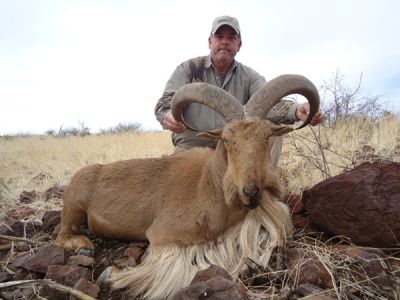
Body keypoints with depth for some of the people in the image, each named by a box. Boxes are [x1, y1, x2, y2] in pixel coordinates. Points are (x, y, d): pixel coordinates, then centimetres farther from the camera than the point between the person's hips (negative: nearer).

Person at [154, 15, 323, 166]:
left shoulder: (249, 76, 5)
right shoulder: (188, 69, 4)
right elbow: (166, 102, -7)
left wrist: (296, 110, -37)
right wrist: (168, 116, -34)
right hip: (191, 149, -1)